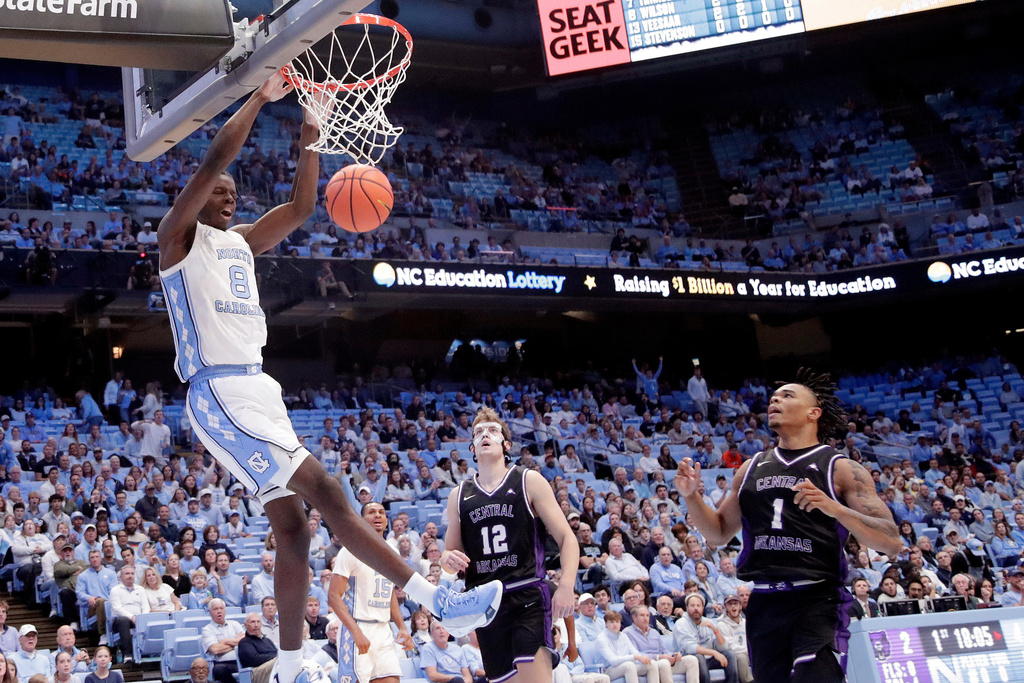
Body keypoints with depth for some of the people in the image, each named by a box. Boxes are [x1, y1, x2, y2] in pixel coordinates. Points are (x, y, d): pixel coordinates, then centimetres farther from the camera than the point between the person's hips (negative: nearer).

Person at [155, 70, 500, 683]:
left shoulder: (241, 242, 22)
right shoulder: (180, 236, -1)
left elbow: (301, 209, 20)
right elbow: (215, 159, -13)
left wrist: (309, 140, 10)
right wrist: (262, 98, -10)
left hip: (258, 390, 9)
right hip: (220, 395, -9)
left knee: (292, 527, 6)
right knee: (325, 490, -18)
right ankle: (439, 602, -21)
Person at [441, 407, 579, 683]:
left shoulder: (529, 481, 4)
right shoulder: (459, 495, 14)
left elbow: (567, 538, -1)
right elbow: (449, 552, 24)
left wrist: (566, 585, -16)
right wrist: (449, 560, -2)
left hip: (528, 597, -4)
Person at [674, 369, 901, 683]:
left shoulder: (841, 469, 0)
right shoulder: (751, 468, 16)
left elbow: (892, 543, -7)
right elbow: (719, 533, 23)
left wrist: (834, 507, -22)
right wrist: (691, 496, 4)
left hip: (818, 601, -5)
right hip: (763, 603, 5)